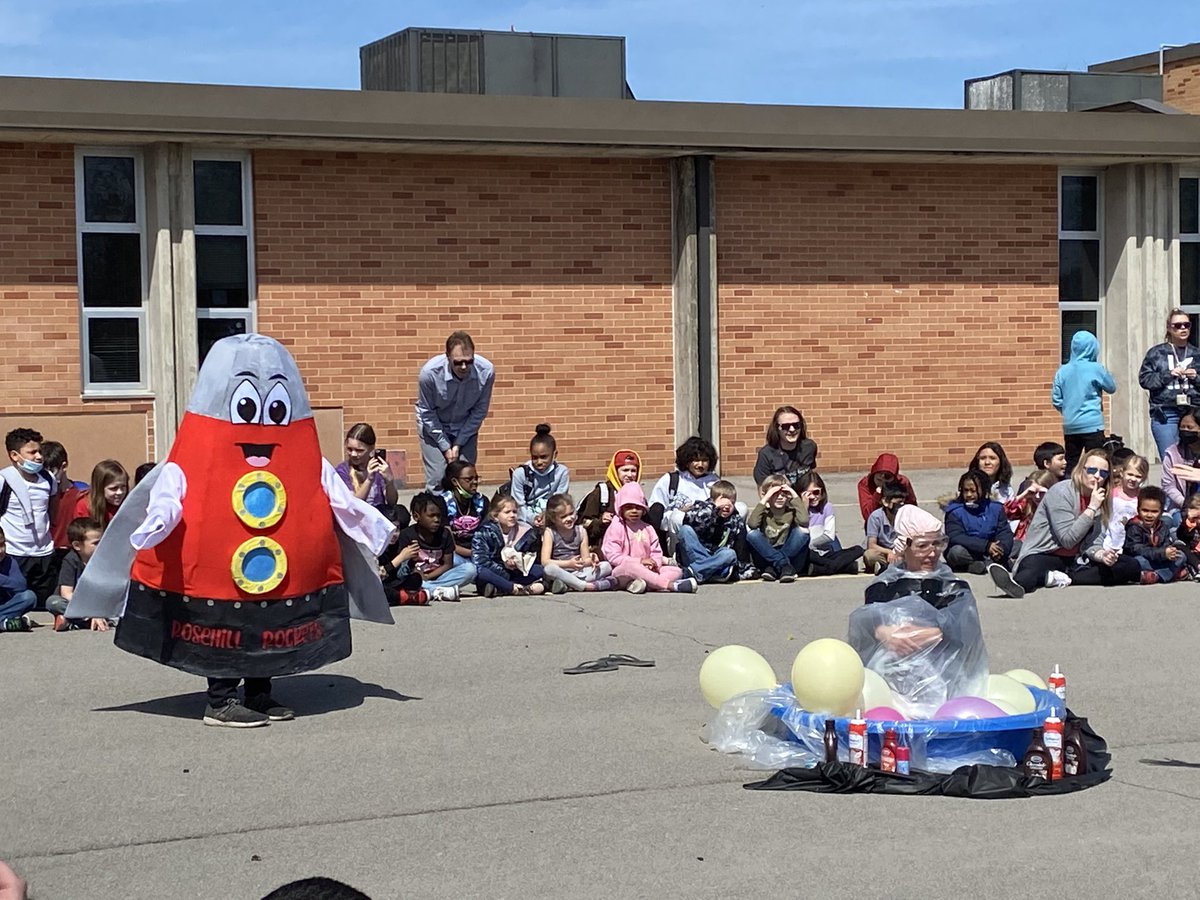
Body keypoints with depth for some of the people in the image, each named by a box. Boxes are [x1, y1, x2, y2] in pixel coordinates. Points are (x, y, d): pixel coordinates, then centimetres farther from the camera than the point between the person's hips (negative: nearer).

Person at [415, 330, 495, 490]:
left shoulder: (486, 372, -25)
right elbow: (427, 414, -15)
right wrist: (445, 447, -13)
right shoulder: (429, 373, -30)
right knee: (437, 479, -11)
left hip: (466, 427, 2)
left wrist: (459, 444, -10)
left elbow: (479, 411, -10)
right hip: (434, 425, -2)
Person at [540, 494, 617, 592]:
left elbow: (585, 559, 7)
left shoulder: (580, 531, 7)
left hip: (579, 572, 4)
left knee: (607, 566, -16)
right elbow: (545, 561, -13)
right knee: (549, 569, -38)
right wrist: (568, 564, -24)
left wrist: (590, 560, -18)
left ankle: (567, 586, -31)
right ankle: (586, 586, -34)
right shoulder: (550, 533, -3)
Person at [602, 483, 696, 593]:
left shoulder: (647, 528, 18)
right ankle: (670, 585, -48)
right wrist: (639, 561, -18)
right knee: (629, 566, -40)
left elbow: (656, 551, 13)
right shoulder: (616, 527, 1)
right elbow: (613, 556, -10)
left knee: (676, 571, -11)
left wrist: (655, 563, -13)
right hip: (622, 572, -6)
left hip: (647, 570, 6)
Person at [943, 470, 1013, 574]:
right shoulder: (955, 511, -6)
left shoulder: (995, 508, 6)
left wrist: (1001, 548, -26)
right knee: (956, 551, -34)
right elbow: (955, 537, -19)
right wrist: (986, 546, -28)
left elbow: (1005, 532, -2)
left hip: (989, 553, 3)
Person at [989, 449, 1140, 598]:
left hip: (1077, 559, 6)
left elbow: (1093, 542, 2)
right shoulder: (1061, 492, -11)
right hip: (1044, 554, -6)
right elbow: (1068, 540, -15)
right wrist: (1092, 508, -18)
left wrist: (1101, 555, -23)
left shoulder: (1101, 500, 8)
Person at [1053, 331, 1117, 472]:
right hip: (1092, 424, -4)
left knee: (1070, 465, 10)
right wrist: (1107, 374, 20)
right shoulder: (1095, 369, -9)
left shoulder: (1063, 371, 2)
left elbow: (1056, 399, 4)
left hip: (1070, 426, 4)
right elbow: (1112, 388, 5)